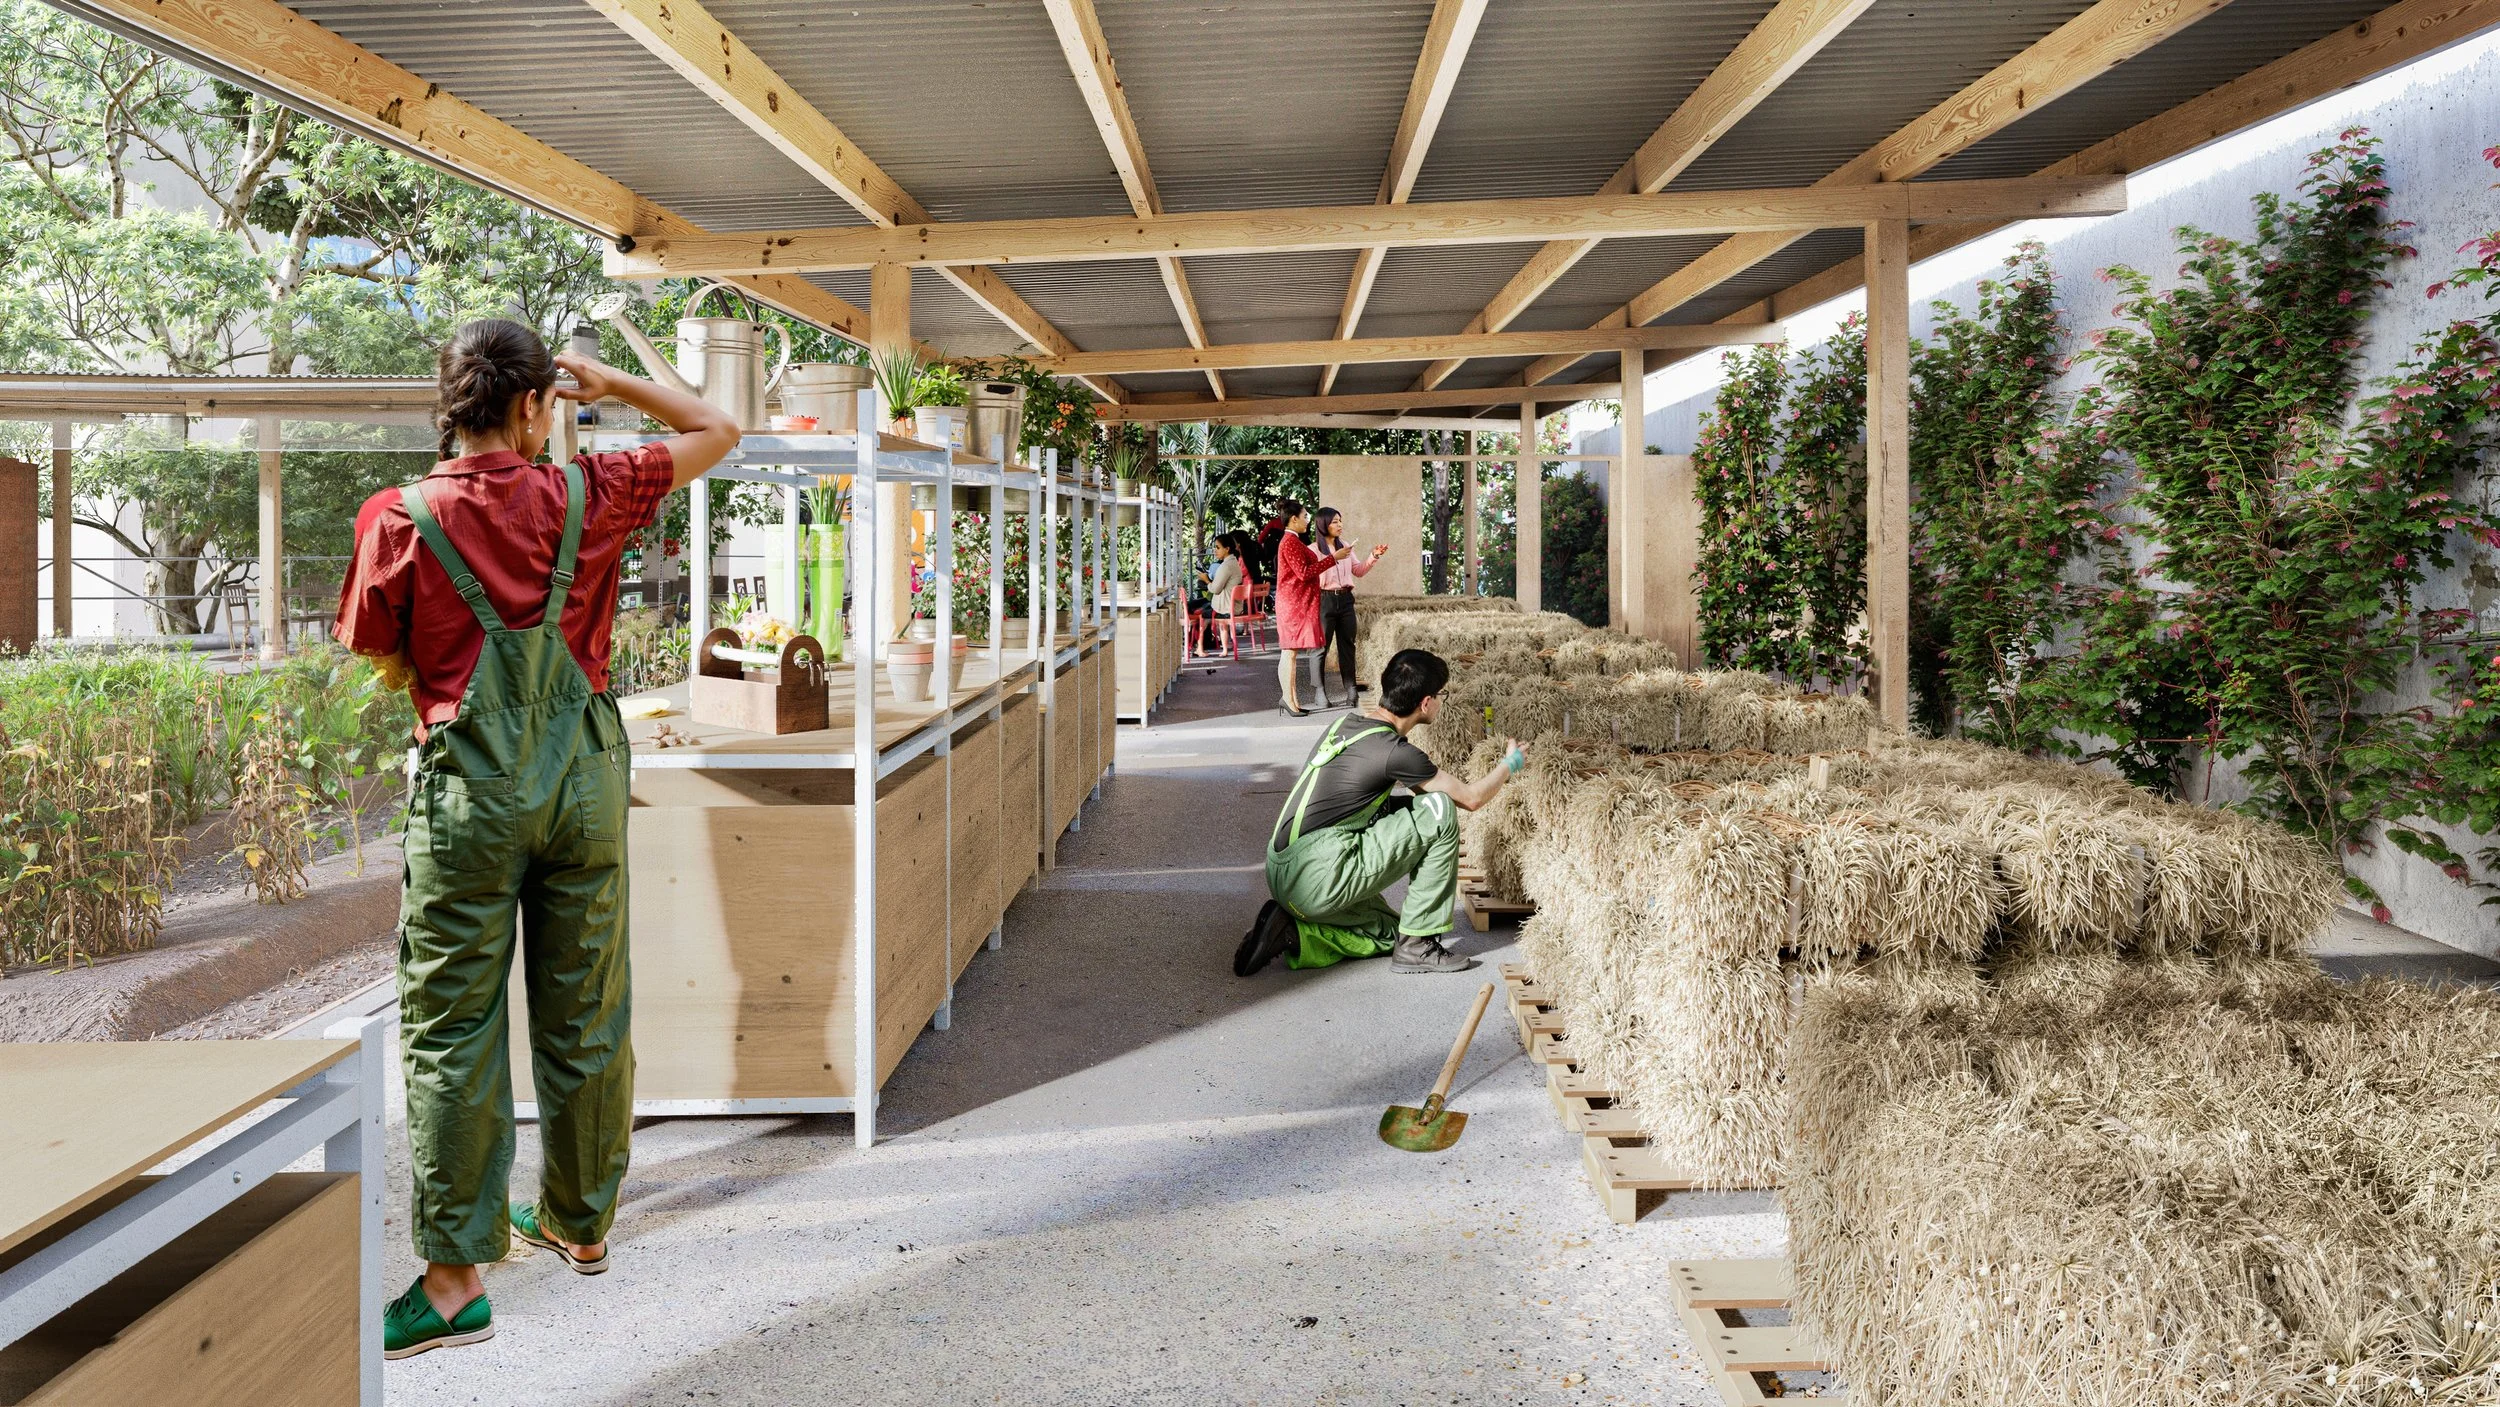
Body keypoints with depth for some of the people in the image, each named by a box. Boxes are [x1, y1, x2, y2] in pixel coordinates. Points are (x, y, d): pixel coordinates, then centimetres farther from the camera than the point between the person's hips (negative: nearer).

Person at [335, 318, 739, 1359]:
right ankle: (579, 1222, 29)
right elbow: (716, 431, 12)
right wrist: (612, 382, 16)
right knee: (585, 1017, 13)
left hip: (469, 788, -2)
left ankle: (455, 1278, 4)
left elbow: (389, 665, 4)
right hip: (584, 777, 3)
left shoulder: (400, 519, -6)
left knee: (452, 1028, 2)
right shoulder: (587, 497, -2)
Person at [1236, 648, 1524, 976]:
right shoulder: (1394, 752, -13)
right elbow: (1470, 798, 0)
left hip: (1281, 878, 9)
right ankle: (1416, 945, 0)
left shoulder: (1343, 723, 12)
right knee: (1439, 810, -5)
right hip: (1318, 881, -9)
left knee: (1387, 934, 28)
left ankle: (1290, 933, 8)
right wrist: (1509, 764, 19)